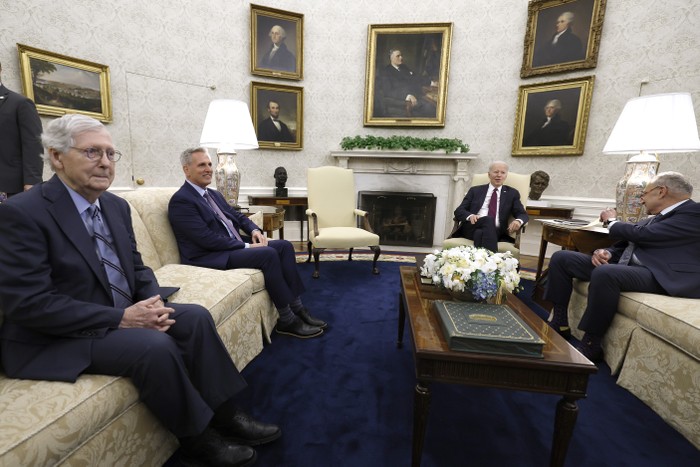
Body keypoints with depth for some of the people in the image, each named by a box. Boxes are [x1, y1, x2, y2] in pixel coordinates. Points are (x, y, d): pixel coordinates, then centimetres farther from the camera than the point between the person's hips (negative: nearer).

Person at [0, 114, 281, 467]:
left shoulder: (116, 206, 6)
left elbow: (137, 268, 10)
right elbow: (28, 303, -21)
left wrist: (154, 304, -10)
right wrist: (120, 318, -23)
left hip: (122, 316, 7)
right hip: (56, 338, -7)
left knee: (195, 316, -10)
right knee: (156, 346, -28)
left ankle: (225, 415, 2)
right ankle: (198, 438, -4)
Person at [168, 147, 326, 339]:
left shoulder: (214, 194, 18)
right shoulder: (181, 200, -11)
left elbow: (237, 216, 20)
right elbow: (207, 239, -19)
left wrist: (254, 230, -2)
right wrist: (246, 246, -18)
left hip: (235, 245, 9)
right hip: (210, 257, -9)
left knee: (284, 246, -7)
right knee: (268, 254, -28)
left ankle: (297, 308, -7)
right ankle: (287, 320, -17)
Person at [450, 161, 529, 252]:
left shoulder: (512, 193, 19)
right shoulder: (475, 190, 17)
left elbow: (523, 214, 12)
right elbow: (458, 211, 8)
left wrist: (518, 221, -14)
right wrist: (470, 216, -16)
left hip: (496, 232, 0)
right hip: (472, 228, 1)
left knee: (480, 234, -36)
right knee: (489, 219, -34)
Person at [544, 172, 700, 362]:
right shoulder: (657, 218, 22)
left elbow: (643, 234, -16)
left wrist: (611, 221, 4)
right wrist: (606, 252, -3)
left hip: (659, 275, -9)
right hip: (625, 266, 9)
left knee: (604, 273, -39)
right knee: (561, 258, -3)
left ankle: (590, 345, -23)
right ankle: (559, 322, -2)